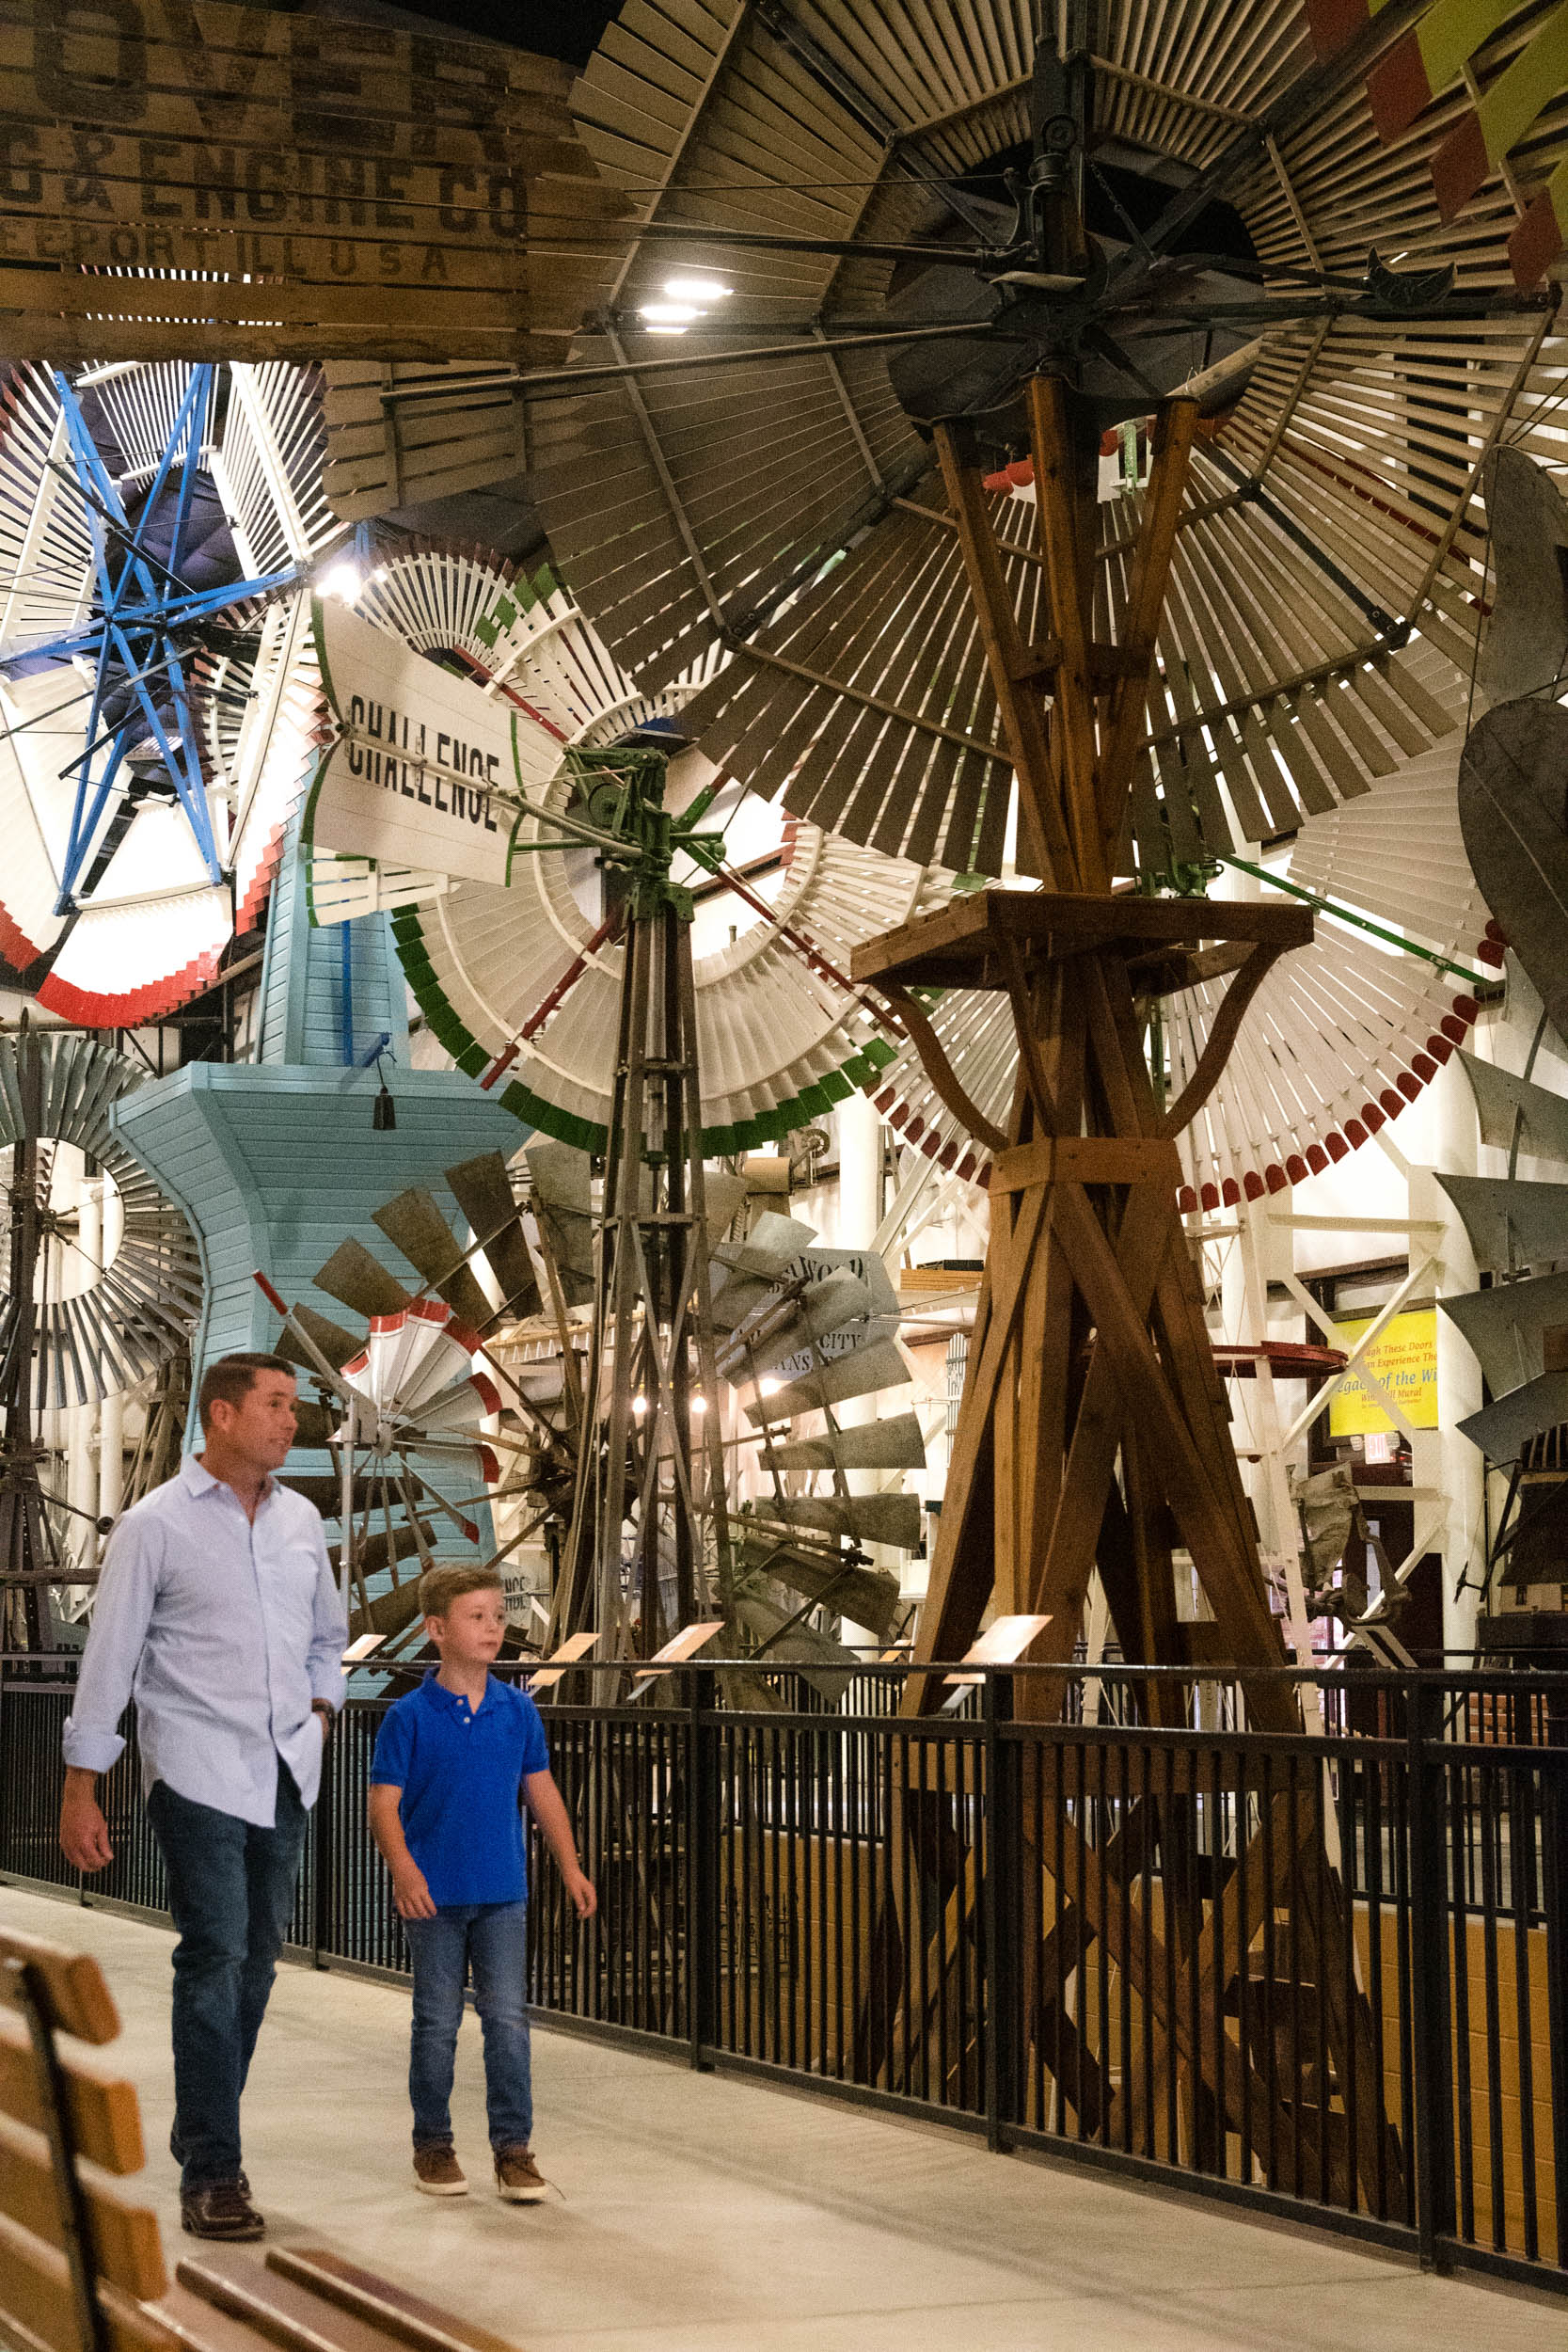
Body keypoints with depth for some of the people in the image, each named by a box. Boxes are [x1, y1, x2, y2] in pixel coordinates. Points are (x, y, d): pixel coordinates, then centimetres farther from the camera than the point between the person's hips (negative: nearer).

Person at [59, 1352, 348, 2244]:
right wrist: (81, 1787, -7)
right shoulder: (156, 1524, -6)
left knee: (257, 1960, 10)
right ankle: (213, 2172, -6)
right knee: (215, 1960, -10)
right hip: (198, 1770, -6)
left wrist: (320, 1712, 10)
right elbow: (110, 1658, -5)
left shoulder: (302, 1519, 10)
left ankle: (200, 2131, 26)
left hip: (286, 1771, 6)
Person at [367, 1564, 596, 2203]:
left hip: (503, 1892, 3)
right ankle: (433, 2145, 19)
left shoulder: (519, 1710, 3)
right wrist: (404, 1871, -23)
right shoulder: (409, 1716, -8)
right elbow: (384, 1802, -9)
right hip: (435, 1896, -2)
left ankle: (514, 2147, 8)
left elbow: (542, 1791, 11)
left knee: (508, 2019, 1)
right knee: (437, 2024, 6)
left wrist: (571, 1867, 9)